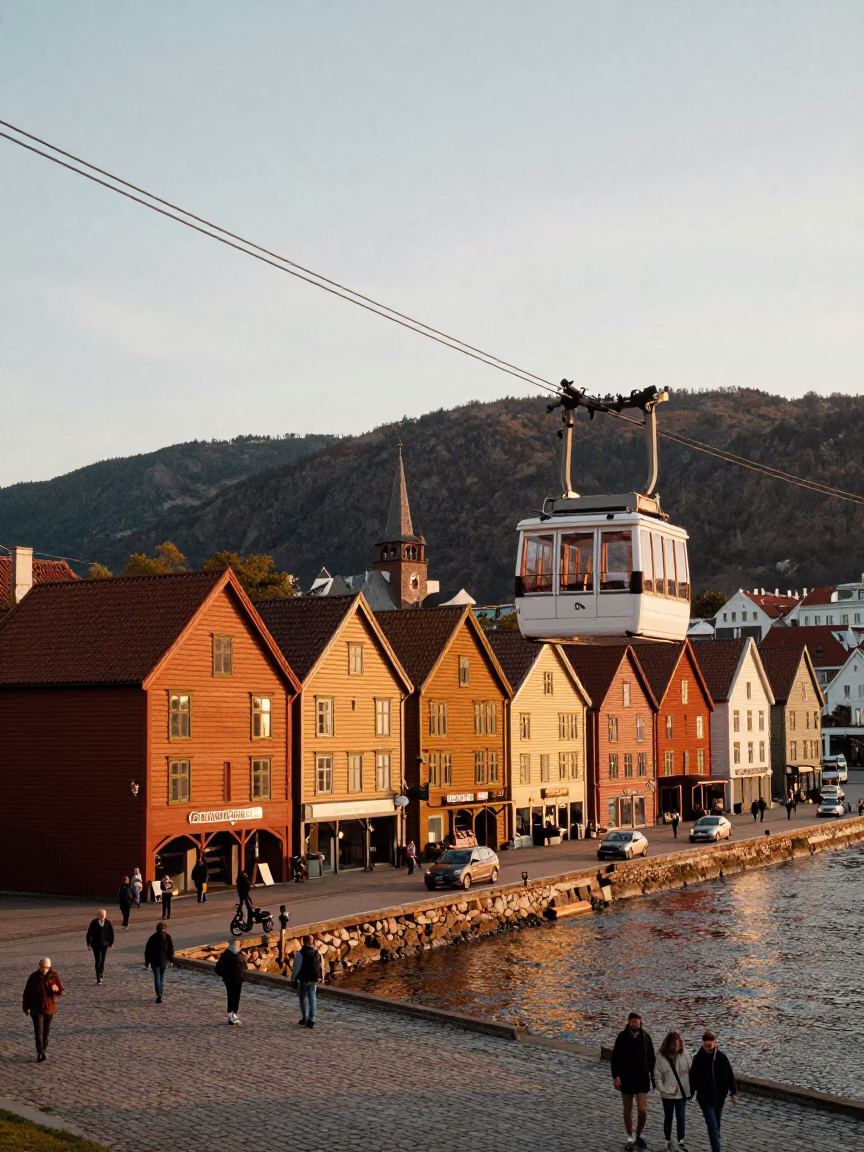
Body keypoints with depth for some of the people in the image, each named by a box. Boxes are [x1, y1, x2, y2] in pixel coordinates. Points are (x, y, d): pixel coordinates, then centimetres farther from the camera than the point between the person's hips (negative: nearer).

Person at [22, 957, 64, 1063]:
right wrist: (26, 1007, 2)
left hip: (49, 1007, 2)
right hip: (36, 1008, -2)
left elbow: (60, 991, -1)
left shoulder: (53, 976, -5)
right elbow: (27, 992, 1)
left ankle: (42, 1051, 26)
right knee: (38, 1030, -11)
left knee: (46, 1030, 11)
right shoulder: (33, 977, -7)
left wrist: (56, 989, -24)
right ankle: (41, 1053, -13)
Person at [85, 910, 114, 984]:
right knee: (97, 960, -6)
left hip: (104, 945, 2)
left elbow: (111, 933, 7)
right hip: (96, 945, -2)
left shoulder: (108, 923, -3)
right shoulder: (94, 923, -7)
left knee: (102, 961, 5)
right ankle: (99, 977, -2)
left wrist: (111, 943, 7)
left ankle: (100, 976, 20)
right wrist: (88, 944, -2)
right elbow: (89, 933, -2)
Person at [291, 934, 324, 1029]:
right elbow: (322, 967, 10)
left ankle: (304, 1018, 17)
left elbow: (296, 968, -10)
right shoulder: (317, 953, 1)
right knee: (312, 999, 7)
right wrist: (321, 978, 24)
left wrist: (293, 980, -1)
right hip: (314, 980, 3)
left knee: (303, 998, 13)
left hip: (304, 979, -3)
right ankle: (311, 1019, -2)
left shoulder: (301, 954, -13)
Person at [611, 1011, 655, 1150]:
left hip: (642, 1078, 1)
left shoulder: (645, 1037, -4)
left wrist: (653, 1076, 4)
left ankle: (638, 1135, 18)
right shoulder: (622, 1037, -9)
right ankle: (630, 1138, 23)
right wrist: (616, 1076, -13)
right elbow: (615, 1058, -7)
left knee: (642, 1110, -4)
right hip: (626, 1078, -1)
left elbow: (651, 1058, 4)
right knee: (627, 1109, 9)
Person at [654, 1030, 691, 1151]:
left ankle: (681, 1141, 16)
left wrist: (691, 1088, -7)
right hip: (668, 1094, -1)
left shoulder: (684, 1055, -8)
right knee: (668, 1118, 13)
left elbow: (690, 1072, -2)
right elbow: (657, 1077, -10)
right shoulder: (661, 1057, -13)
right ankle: (668, 1141, 28)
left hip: (682, 1092, 1)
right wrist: (664, 1090, -17)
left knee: (681, 1117, 2)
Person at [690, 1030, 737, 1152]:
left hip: (719, 1097, 3)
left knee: (716, 1125, 20)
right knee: (713, 1126, -8)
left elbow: (730, 1075, 1)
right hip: (705, 1098, -3)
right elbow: (693, 1077, -3)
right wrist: (690, 1093, 3)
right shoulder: (698, 1059, -11)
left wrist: (733, 1092, 2)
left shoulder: (722, 1057, -7)